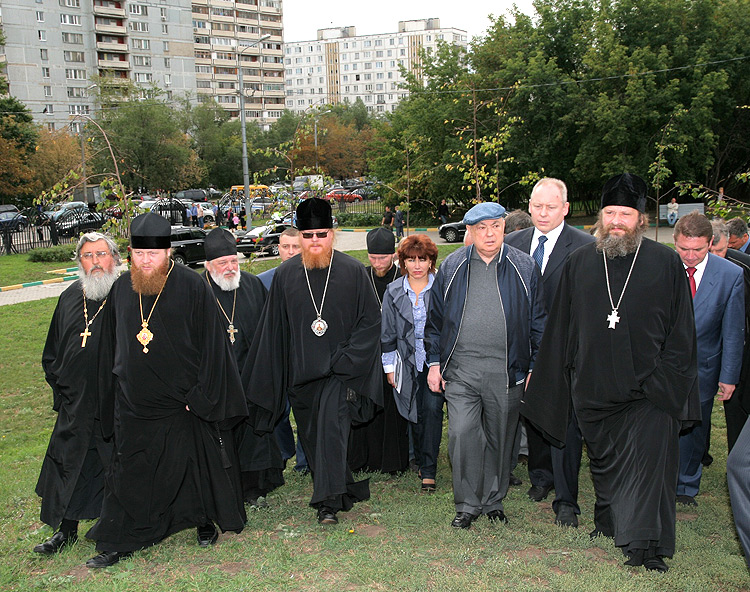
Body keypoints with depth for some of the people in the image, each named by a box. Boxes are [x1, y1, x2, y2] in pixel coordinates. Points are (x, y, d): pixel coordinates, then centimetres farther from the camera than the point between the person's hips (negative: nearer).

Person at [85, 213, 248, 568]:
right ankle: (121, 542, 24)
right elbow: (111, 346, 13)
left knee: (195, 464, 11)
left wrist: (200, 394, -13)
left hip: (183, 403, -3)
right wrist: (112, 398, 12)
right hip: (133, 405, 4)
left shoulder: (192, 286, -11)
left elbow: (211, 343, -10)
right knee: (131, 472, 11)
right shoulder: (121, 289, 4)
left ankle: (205, 521, 33)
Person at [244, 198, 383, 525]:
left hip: (339, 372, -3)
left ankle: (329, 502, -11)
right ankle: (343, 489, 26)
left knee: (331, 428, -17)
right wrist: (267, 382, 8)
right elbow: (274, 329, 9)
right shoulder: (286, 274, 4)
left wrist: (346, 359, -11)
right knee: (311, 436, 10)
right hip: (300, 373, 4)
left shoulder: (353, 271, -3)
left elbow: (370, 320, -1)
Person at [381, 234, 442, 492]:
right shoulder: (393, 292, 4)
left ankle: (428, 471, -4)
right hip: (408, 364, 3)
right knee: (415, 414, 9)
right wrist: (389, 367, 7)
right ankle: (422, 461, 30)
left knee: (432, 410, -12)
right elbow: (387, 332, 9)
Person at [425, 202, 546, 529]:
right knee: (461, 434, -8)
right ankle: (467, 504, 8)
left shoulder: (524, 267, 4)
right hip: (460, 368, 0)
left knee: (500, 437, 10)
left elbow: (537, 322, 8)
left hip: (506, 371, 0)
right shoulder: (451, 267, 6)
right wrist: (435, 362, 7)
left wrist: (535, 367, 4)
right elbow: (436, 317, 11)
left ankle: (493, 501, 28)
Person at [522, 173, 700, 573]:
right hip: (594, 387, 3)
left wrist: (667, 381, -6)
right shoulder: (579, 263, 4)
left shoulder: (666, 263, -2)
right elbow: (559, 330, 8)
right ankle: (609, 521, 38)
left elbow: (681, 330, 1)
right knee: (603, 464, 17)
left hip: (647, 390, -3)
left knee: (646, 462, -8)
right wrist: (543, 378, 8)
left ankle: (644, 545, 0)